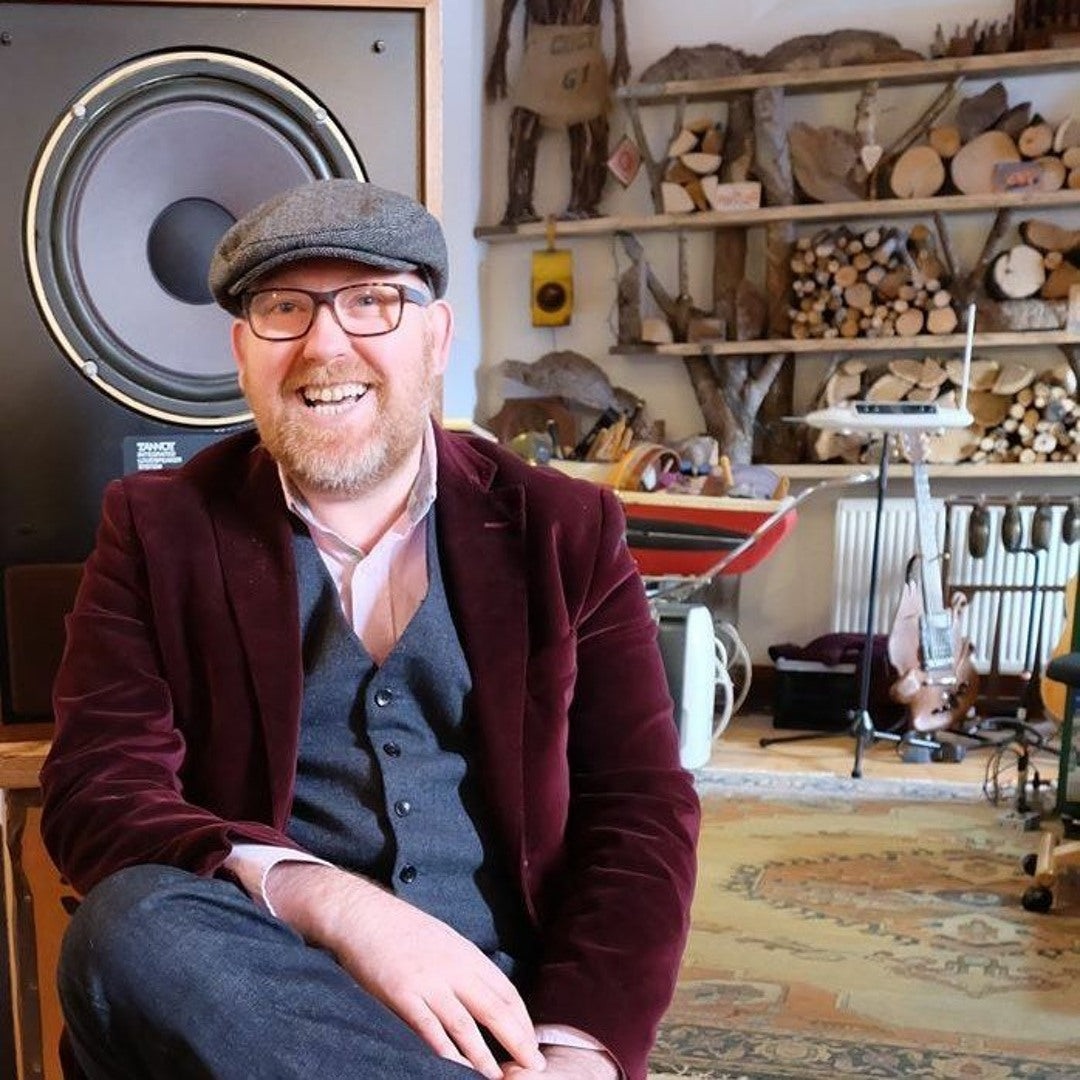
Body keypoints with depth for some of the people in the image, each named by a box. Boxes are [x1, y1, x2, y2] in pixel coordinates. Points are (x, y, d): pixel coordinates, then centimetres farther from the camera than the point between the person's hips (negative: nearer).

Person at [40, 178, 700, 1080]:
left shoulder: (564, 530, 4)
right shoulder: (160, 528, 4)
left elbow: (641, 808, 0)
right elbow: (98, 793, -5)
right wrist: (328, 902, -22)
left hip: (502, 1002, -1)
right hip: (260, 991, 2)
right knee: (132, 925, -30)